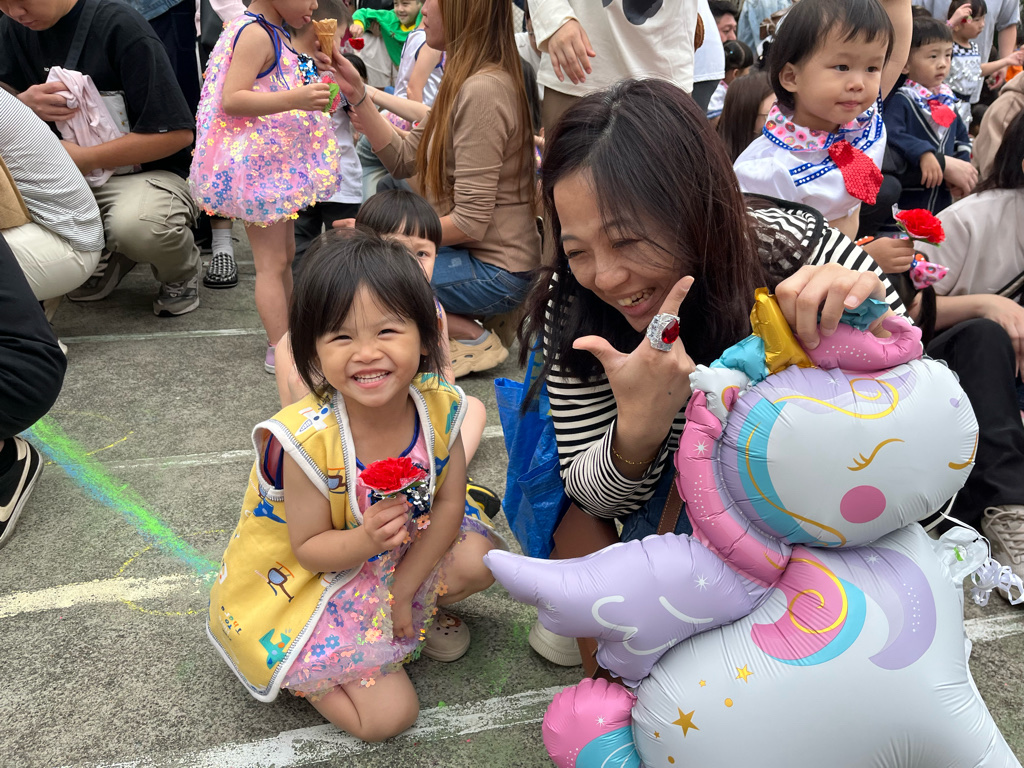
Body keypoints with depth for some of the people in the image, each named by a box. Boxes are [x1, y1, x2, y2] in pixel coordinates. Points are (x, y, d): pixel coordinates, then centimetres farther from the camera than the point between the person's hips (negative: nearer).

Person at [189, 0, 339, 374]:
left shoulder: (274, 34, 13)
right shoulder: (255, 34, -18)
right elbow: (232, 100, -28)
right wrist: (295, 98, -36)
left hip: (280, 161, 11)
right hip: (259, 164, -11)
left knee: (285, 254, 17)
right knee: (272, 262, -5)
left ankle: (286, 333, 29)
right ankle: (280, 352, 2)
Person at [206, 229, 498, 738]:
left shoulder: (438, 409, -19)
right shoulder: (307, 441, -31)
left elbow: (448, 506, -10)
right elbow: (309, 549, -19)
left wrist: (401, 591, -14)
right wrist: (367, 538, -40)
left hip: (406, 556, 5)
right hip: (309, 583, -5)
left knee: (479, 558, -18)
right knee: (389, 715, -12)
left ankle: (415, 618, 14)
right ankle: (294, 668, 16)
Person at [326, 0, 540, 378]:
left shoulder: (482, 91, -21)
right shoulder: (464, 81, 9)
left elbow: (470, 223, -24)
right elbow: (402, 160, 7)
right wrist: (356, 92, 0)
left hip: (495, 270, -10)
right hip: (473, 252, 10)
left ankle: (474, 339, -3)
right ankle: (477, 316, 10)